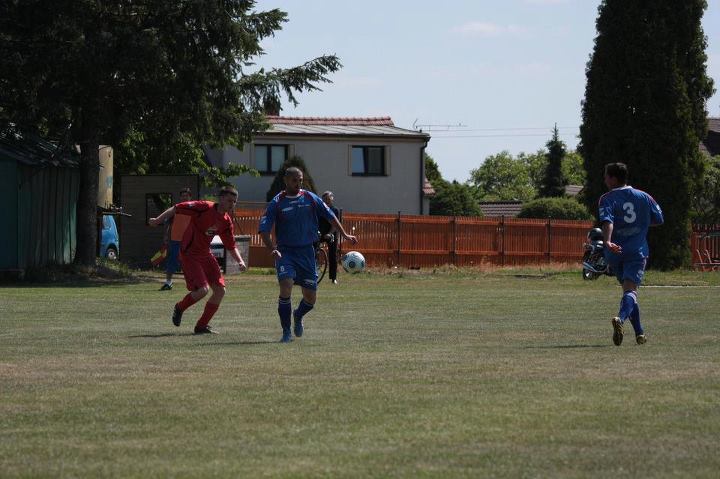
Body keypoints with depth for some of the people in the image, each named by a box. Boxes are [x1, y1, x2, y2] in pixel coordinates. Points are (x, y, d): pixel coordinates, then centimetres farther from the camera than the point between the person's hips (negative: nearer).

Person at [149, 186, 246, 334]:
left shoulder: (226, 222, 2)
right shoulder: (204, 208, -19)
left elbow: (231, 246, 11)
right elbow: (177, 208, -16)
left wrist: (240, 261, -5)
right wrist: (158, 220, -20)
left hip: (205, 255, 8)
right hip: (189, 254, -8)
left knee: (220, 290, 0)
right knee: (203, 289, -20)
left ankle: (202, 326, 13)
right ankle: (179, 308, 11)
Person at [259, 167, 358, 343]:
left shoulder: (310, 198, 4)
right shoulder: (277, 203, -4)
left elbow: (329, 216, 15)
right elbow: (264, 229, -8)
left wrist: (344, 234, 9)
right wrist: (272, 249, -22)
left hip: (306, 251, 3)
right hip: (285, 252, -3)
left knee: (311, 297, 3)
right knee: (286, 287, -25)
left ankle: (298, 316, 39)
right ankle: (286, 332, -13)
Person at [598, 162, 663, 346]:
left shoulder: (607, 199, -2)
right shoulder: (643, 197, 9)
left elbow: (607, 221, -20)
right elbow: (659, 219, 17)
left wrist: (607, 241, -35)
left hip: (616, 251, 0)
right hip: (637, 251, 0)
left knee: (628, 288, 18)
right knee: (630, 290, -11)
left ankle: (639, 333, 21)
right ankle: (621, 318, -42)